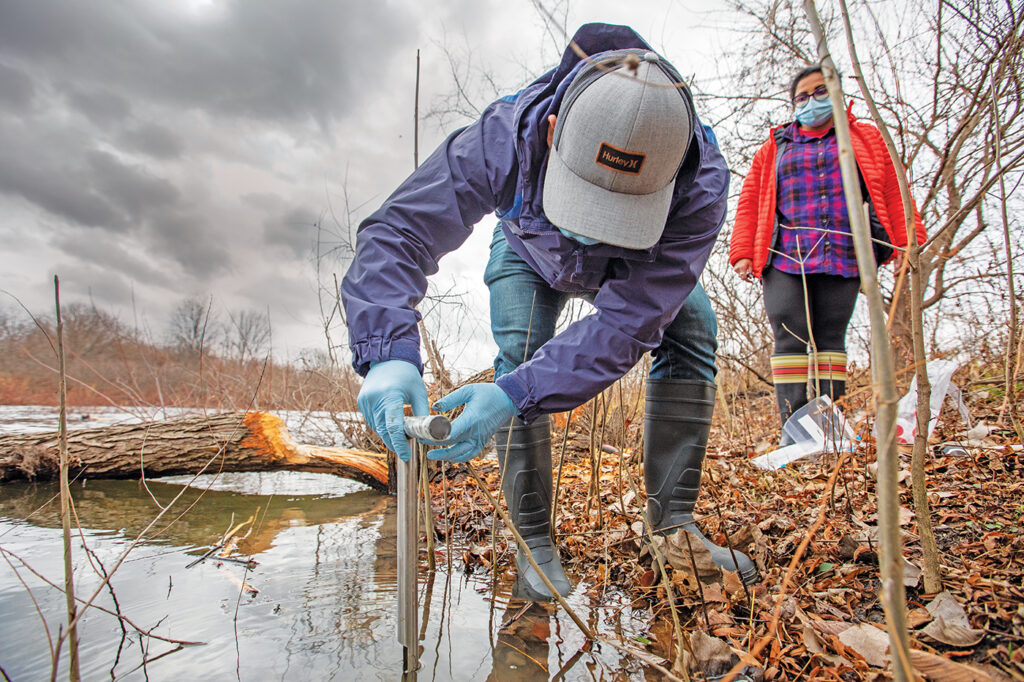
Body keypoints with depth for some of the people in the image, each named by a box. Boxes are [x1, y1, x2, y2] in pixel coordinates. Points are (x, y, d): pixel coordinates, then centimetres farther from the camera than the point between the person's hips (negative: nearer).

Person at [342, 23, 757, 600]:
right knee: (519, 351, -26)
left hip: (636, 268, 1)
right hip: (531, 256, 0)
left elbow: (628, 321, -43)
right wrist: (389, 353, -57)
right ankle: (534, 540, -11)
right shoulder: (507, 136, -41)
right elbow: (399, 230, -40)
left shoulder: (702, 187, -41)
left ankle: (673, 523, -8)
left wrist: (514, 395, -55)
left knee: (692, 330, -21)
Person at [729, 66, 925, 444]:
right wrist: (742, 253, 1)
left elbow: (892, 192, 13)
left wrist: (905, 243, 0)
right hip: (785, 259, -1)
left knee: (831, 339, 1)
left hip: (843, 259, 1)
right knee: (790, 339, -11)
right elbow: (750, 203, 13)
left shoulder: (867, 140, 22)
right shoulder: (774, 148, 21)